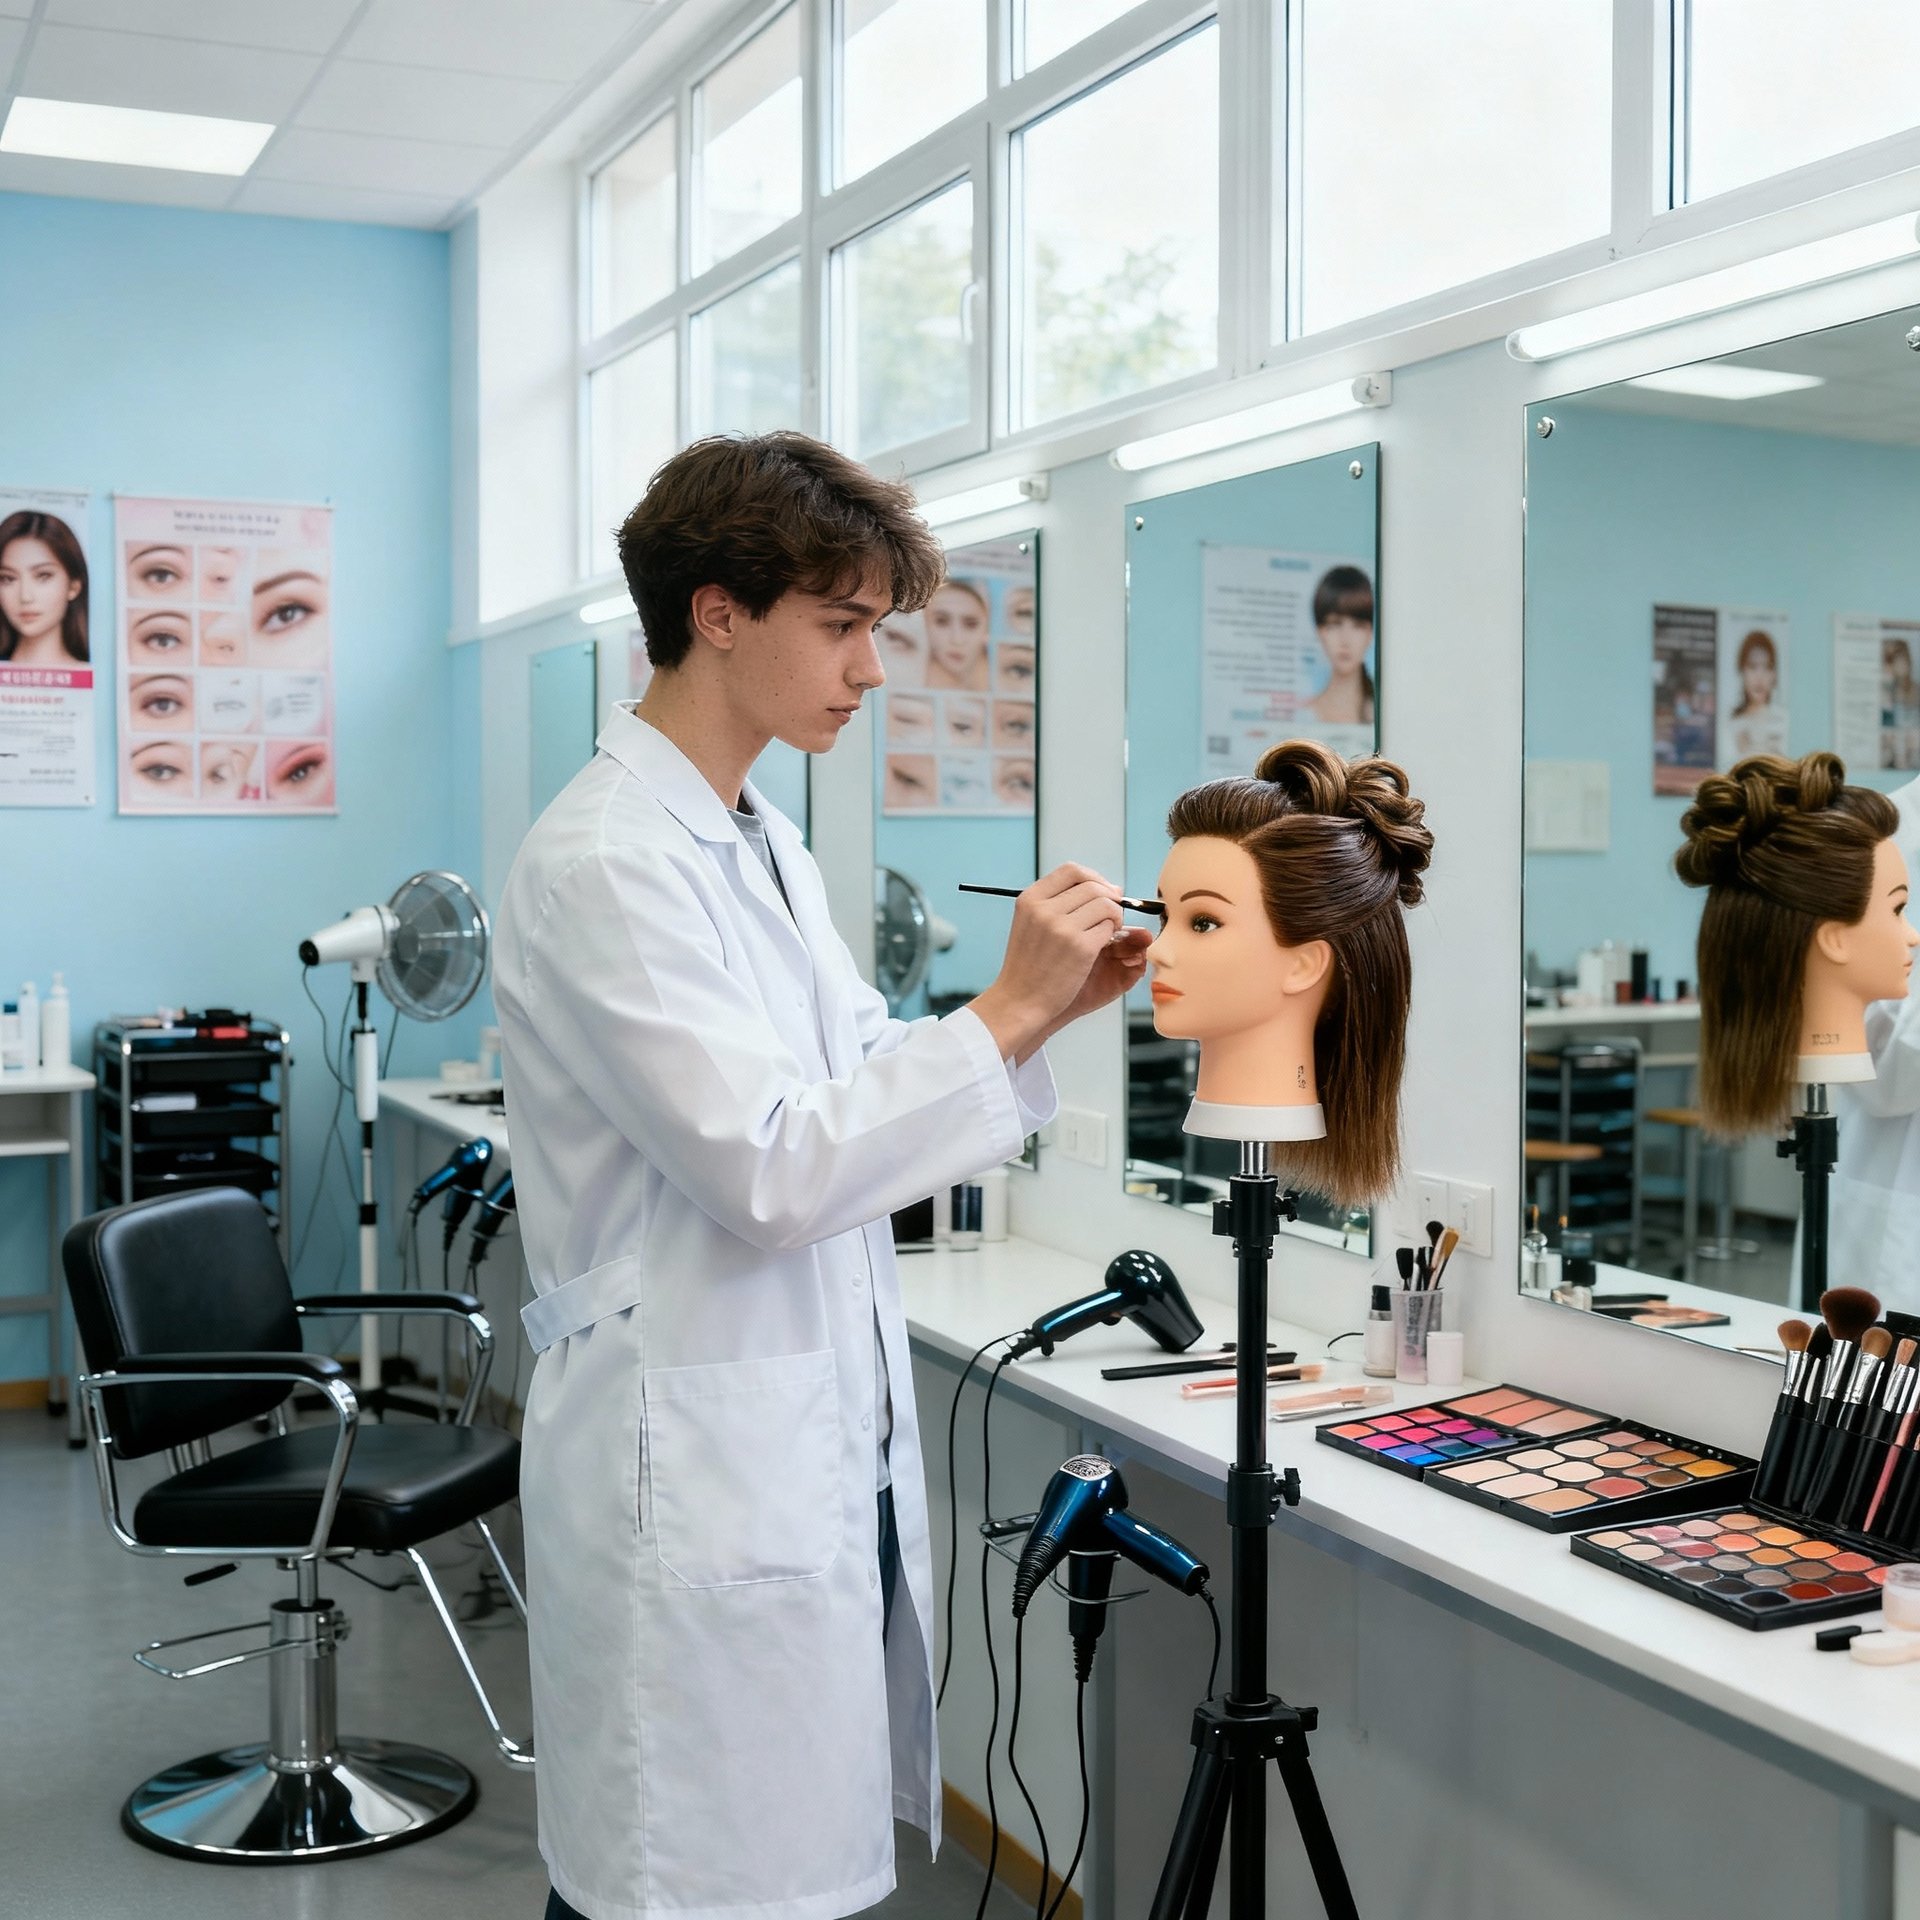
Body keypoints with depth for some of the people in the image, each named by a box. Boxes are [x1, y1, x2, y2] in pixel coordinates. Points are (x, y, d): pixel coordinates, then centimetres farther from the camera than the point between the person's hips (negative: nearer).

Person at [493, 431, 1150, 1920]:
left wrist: (1039, 1013, 2)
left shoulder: (767, 844, 12)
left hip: (825, 1449, 9)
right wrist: (1005, 1013, -18)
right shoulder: (605, 863, -17)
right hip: (699, 1475, -9)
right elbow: (770, 1171, -23)